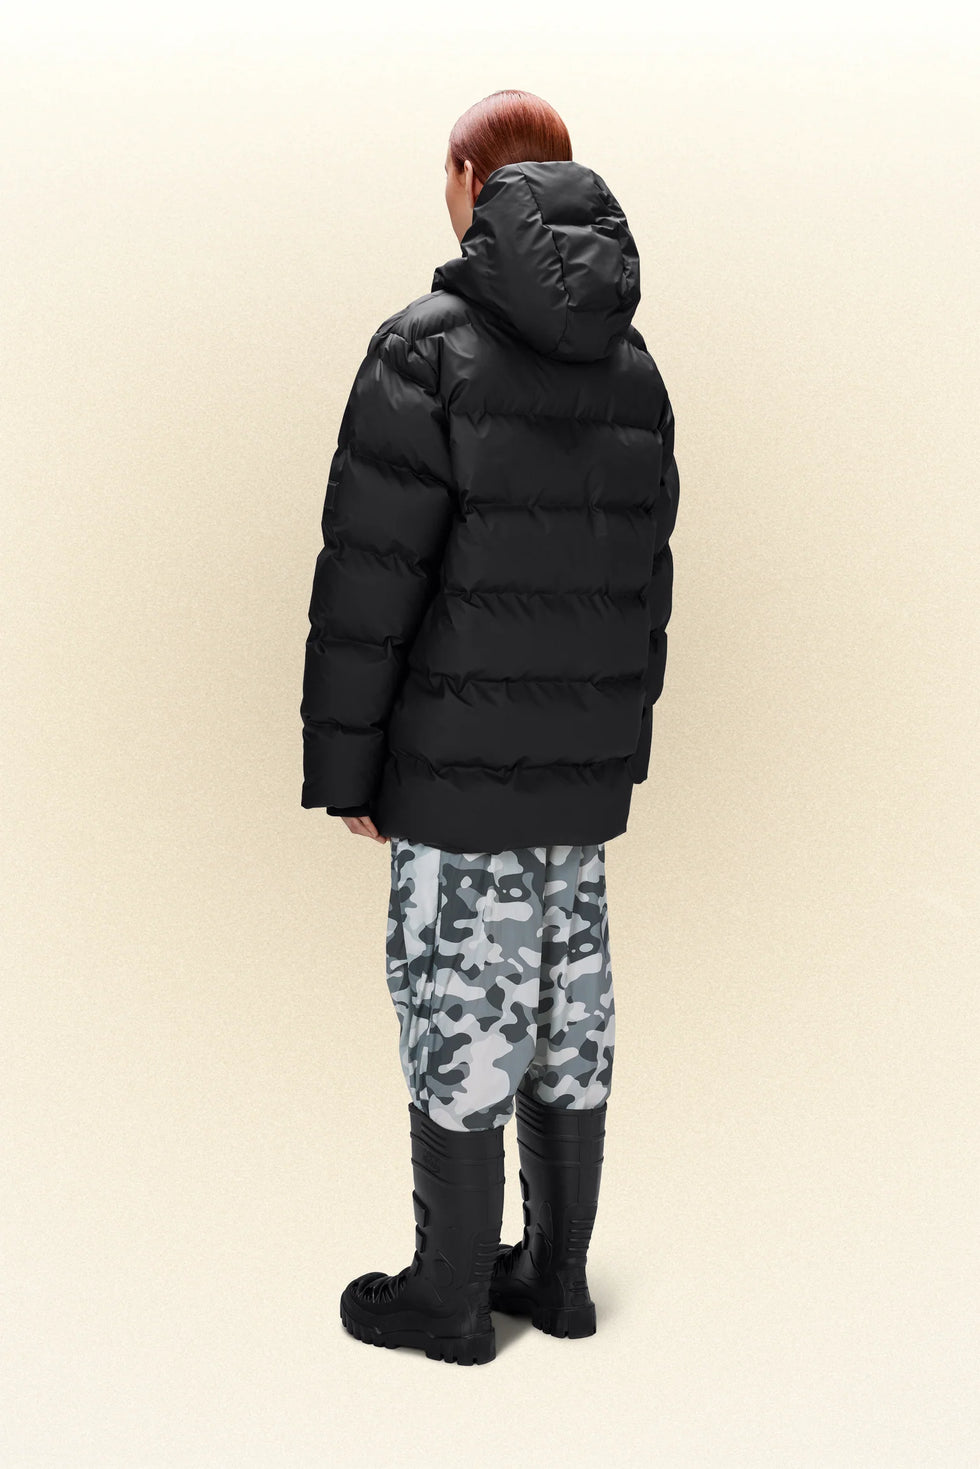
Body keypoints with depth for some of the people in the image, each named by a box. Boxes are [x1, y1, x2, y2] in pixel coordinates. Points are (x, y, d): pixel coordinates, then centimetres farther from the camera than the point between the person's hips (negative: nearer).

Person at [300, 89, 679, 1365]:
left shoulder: (428, 346, -11)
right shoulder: (635, 365, 9)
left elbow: (369, 581, -14)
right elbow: (649, 576, 12)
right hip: (587, 778, 6)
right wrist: (618, 741, 18)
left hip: (460, 775, -6)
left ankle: (451, 1299, 16)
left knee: (459, 1027, 3)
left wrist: (343, 767, -6)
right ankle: (557, 1273, 26)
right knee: (570, 1018, 14)